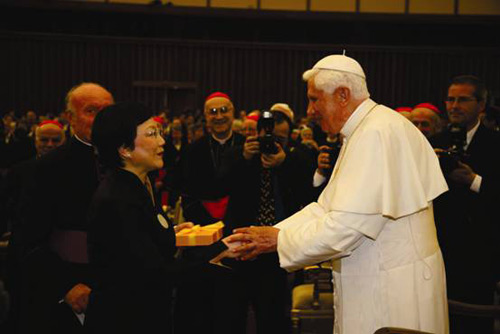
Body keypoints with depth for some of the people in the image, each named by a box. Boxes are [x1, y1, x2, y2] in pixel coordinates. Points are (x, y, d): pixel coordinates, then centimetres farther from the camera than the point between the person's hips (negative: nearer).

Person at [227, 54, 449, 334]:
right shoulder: (362, 132, 13)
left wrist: (279, 239, -14)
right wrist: (269, 235, 1)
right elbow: (325, 209, 11)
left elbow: (347, 225, -25)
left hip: (393, 292, -9)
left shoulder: (377, 133, -20)